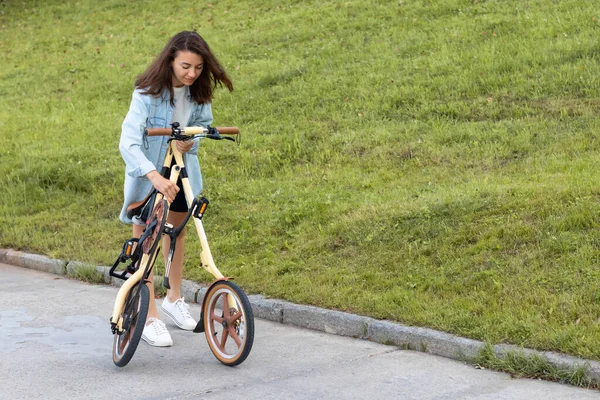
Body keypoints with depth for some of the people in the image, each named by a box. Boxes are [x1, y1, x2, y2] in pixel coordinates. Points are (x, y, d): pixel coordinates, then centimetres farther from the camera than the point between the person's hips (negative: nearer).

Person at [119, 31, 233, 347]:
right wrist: (154, 176, -54)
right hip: (147, 172, -6)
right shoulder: (148, 93, -30)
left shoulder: (198, 91, -13)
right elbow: (128, 142, -39)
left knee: (176, 228, 19)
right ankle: (150, 318, 2)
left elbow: (203, 123, 6)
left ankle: (174, 298, 38)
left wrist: (191, 141, -18)